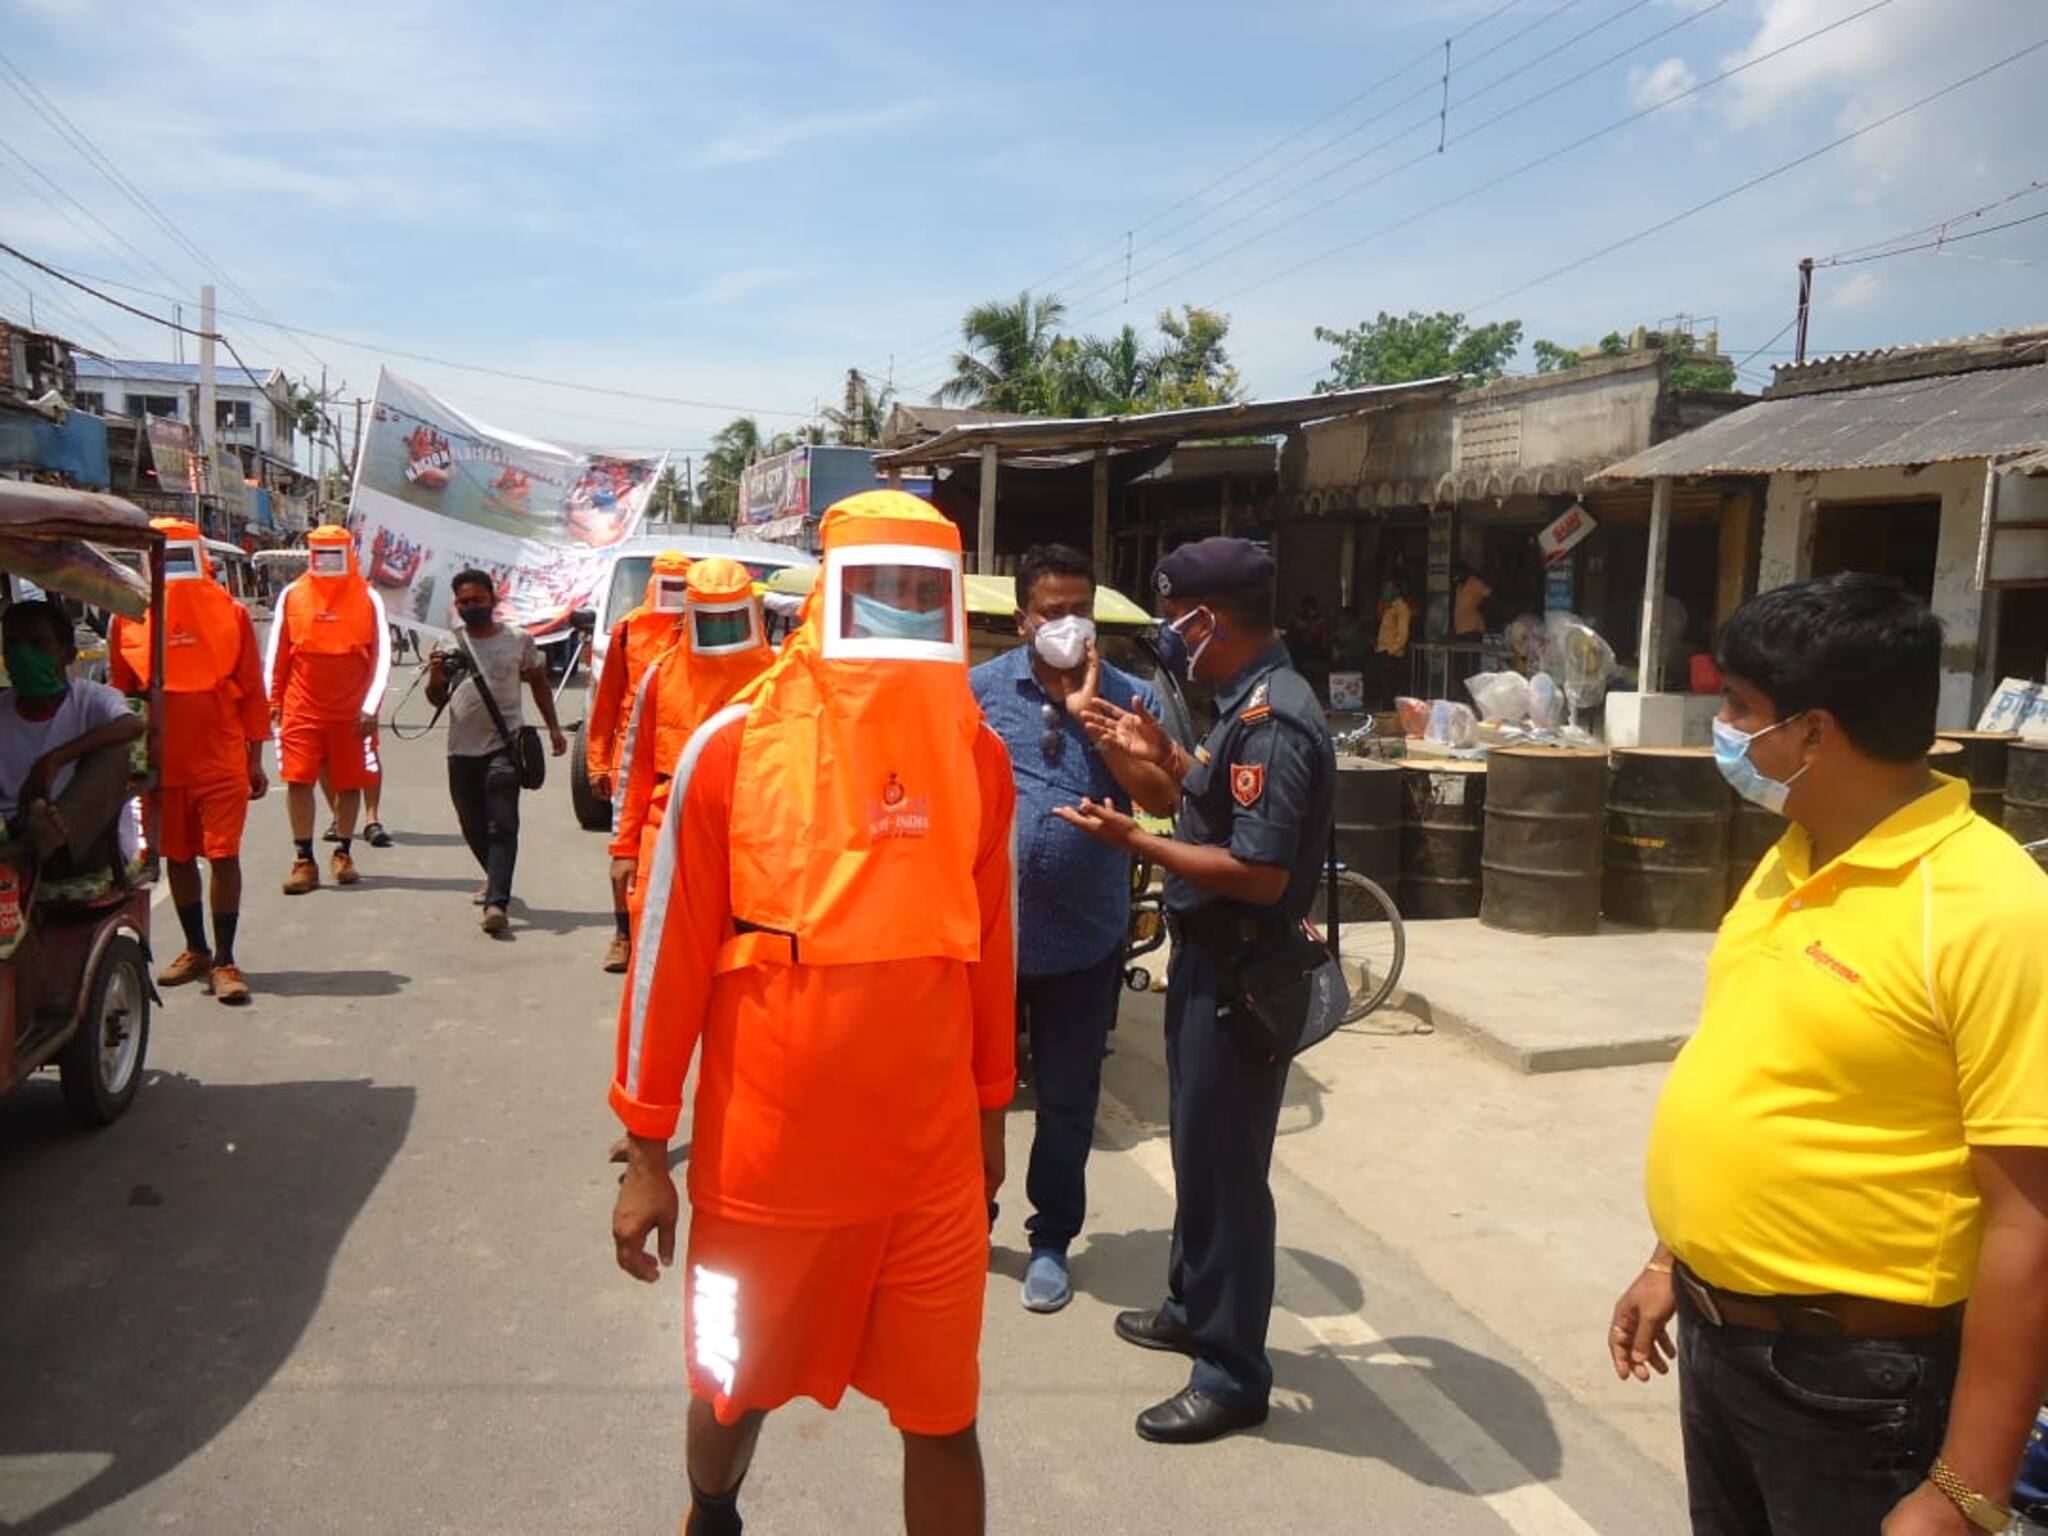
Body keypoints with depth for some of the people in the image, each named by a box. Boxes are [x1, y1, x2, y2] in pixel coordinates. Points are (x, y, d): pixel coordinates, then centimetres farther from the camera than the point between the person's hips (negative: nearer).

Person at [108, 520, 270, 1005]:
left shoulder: (230, 613, -1)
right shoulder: (129, 617, 1)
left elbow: (252, 692, 3)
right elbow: (121, 693, 8)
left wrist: (255, 760, 2)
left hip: (222, 761, -2)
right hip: (162, 762, 2)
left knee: (224, 857, -4)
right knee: (178, 858, 12)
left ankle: (224, 960, 2)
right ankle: (196, 950, 27)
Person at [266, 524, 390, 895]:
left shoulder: (368, 598, -1)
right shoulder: (292, 596, 4)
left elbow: (382, 656, -1)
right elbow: (278, 652, 11)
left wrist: (370, 707, -6)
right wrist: (274, 701, 8)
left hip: (351, 711, -1)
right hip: (302, 708, 1)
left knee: (350, 783, 7)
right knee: (298, 781, -4)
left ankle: (343, 854, 23)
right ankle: (304, 860, 4)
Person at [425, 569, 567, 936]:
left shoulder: (518, 639, 3)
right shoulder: (450, 646, 9)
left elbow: (538, 682, 15)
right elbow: (437, 701, 11)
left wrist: (553, 727, 11)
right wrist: (436, 676, -10)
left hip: (504, 744, -4)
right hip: (462, 749, 4)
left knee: (502, 825, -14)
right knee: (473, 826, 13)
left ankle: (497, 903, -22)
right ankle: (496, 878, 39)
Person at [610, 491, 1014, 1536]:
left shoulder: (977, 755, -1)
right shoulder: (736, 744, -11)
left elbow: (988, 950, 8)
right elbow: (671, 952, -7)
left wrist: (991, 1113, 15)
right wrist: (646, 1150, -3)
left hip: (932, 1159, 2)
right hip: (762, 1157, -2)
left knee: (943, 1418, 10)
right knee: (736, 1389, 20)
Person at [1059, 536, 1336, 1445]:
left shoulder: (1272, 721, -24)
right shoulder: (1247, 703, 8)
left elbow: (1261, 875, -28)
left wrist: (1133, 840, -24)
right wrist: (1164, 756, 11)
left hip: (1239, 970, -10)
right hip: (1210, 959, 10)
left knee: (1224, 1162, 1)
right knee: (1199, 1144, 23)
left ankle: (1233, 1375, 16)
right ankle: (1194, 1306, 42)